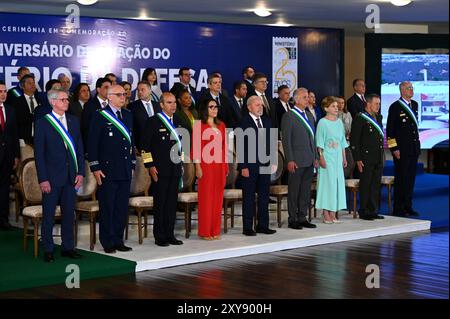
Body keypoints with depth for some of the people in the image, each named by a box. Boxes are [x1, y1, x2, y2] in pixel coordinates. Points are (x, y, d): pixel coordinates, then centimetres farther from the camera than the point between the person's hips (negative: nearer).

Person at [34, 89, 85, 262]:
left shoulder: (73, 121, 9)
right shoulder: (43, 123, -5)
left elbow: (79, 149, 10)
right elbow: (39, 153, -7)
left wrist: (80, 172, 2)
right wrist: (43, 179, -12)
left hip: (71, 176, 4)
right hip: (51, 177, -4)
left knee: (69, 213, 10)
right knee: (48, 215, 3)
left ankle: (68, 247, 19)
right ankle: (48, 250, 12)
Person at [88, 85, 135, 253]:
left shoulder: (128, 115, 13)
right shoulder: (100, 116, -6)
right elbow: (92, 143, -8)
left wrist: (133, 163, 13)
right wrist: (95, 168, -12)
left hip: (125, 170, 6)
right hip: (107, 170, -6)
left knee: (122, 208, 9)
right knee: (107, 208, 0)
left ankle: (118, 240, 17)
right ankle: (108, 242, 8)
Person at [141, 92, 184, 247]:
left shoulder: (178, 121, 13)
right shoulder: (153, 121, -6)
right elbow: (145, 145, -8)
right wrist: (150, 166, -12)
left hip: (175, 168, 6)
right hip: (160, 169, -6)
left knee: (172, 202, 8)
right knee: (160, 203, -1)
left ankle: (170, 234, 15)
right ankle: (159, 236, 5)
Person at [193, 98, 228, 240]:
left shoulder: (221, 125, 13)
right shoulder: (199, 124, -3)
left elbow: (224, 146, 16)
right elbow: (196, 146, -7)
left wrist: (226, 165, 11)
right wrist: (198, 167, -12)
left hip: (220, 166, 5)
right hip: (206, 165, -5)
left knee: (218, 198, 6)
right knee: (206, 197, -2)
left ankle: (215, 230, 13)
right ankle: (205, 231, 4)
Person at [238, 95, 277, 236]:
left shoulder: (266, 121, 11)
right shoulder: (243, 122, -9)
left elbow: (271, 142, 14)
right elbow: (240, 146, -12)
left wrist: (272, 161, 6)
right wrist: (243, 167, -16)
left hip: (265, 165, 6)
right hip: (249, 166, -6)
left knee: (264, 197, 10)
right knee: (249, 198, 3)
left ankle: (262, 225, 19)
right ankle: (248, 227, 9)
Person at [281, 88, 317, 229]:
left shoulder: (310, 116, 15)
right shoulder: (288, 116, -7)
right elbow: (286, 140, -11)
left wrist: (315, 157, 14)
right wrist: (290, 160, -16)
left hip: (309, 161, 7)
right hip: (297, 161, -7)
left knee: (306, 191, 11)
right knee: (294, 191, 1)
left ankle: (302, 218, 19)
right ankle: (292, 219, 7)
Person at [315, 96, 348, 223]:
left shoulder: (339, 122, 10)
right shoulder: (322, 122, -7)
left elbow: (342, 142, 15)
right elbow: (319, 143, -10)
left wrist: (344, 158, 14)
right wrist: (321, 158, -16)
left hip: (338, 157, 6)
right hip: (327, 157, -6)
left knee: (337, 182, 6)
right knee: (327, 183, -4)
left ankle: (333, 214, 13)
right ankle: (326, 214, 0)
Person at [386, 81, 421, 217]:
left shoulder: (414, 104, 12)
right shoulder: (395, 107, -9)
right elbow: (390, 129, -10)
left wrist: (417, 144, 17)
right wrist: (394, 148, -15)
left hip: (413, 148, 7)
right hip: (401, 149, -7)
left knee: (411, 178, 10)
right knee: (401, 178, -3)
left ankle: (408, 207, 17)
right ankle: (398, 209, 3)